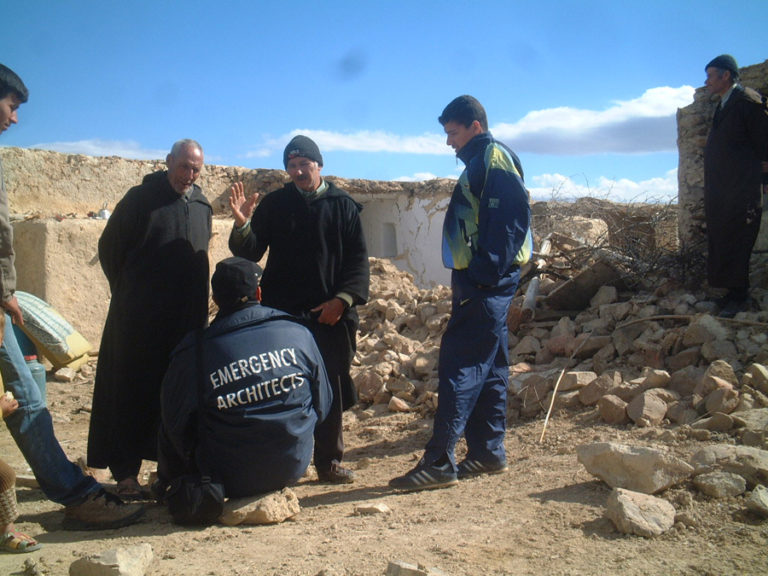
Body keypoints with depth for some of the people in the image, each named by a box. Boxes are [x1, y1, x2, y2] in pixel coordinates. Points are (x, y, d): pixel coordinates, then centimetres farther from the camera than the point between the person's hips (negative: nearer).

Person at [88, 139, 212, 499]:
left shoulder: (202, 206, 12)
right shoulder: (141, 199, -3)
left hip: (186, 318, 5)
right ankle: (125, 474, 5)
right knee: (132, 391, -1)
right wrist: (127, 291, 5)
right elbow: (109, 247, 3)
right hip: (139, 317, -4)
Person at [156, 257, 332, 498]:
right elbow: (322, 405, 4)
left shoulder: (193, 351, -14)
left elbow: (176, 425, -3)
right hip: (294, 468, 3)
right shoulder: (298, 333, -6)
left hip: (232, 481, -3)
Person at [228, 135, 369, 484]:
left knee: (331, 389, 4)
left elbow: (358, 258, 4)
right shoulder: (274, 204, 9)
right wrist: (242, 225, -16)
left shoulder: (343, 205, 9)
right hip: (282, 314, 0)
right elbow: (248, 253, 4)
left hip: (330, 314, 0)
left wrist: (343, 298, -9)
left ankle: (328, 461, 16)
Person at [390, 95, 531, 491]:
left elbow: (510, 220, -19)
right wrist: (467, 279, 14)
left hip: (486, 284, -10)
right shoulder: (479, 164, 22)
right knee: (487, 369, 12)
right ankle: (488, 451, 20)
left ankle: (440, 462, -8)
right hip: (482, 283, 10)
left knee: (459, 366, -11)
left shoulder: (494, 159, -7)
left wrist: (481, 275, -23)